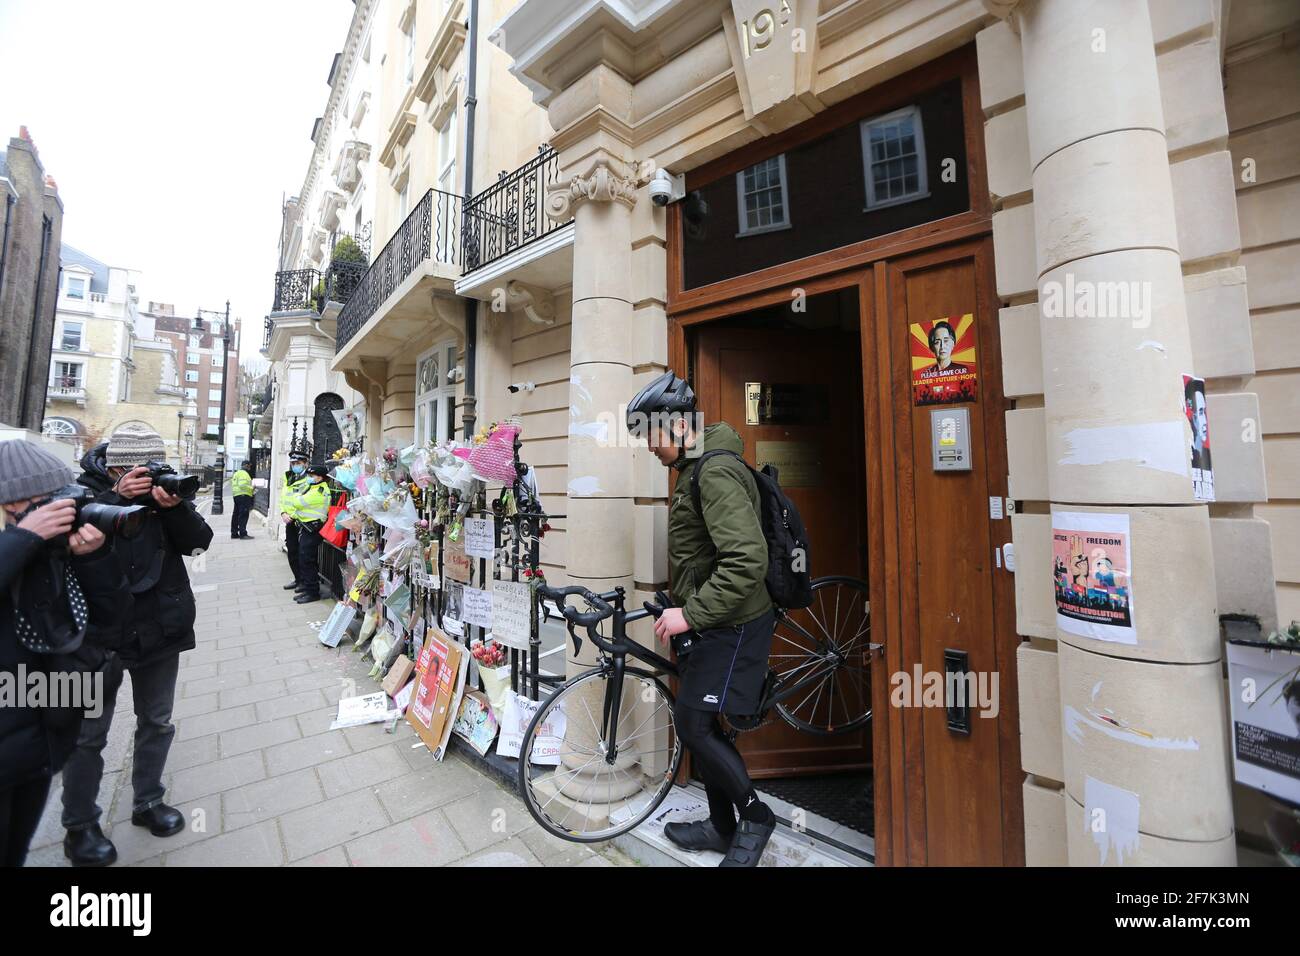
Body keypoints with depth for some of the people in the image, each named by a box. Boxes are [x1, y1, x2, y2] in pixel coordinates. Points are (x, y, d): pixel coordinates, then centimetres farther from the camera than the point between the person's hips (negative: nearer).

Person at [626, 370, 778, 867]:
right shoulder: (696, 469, 11)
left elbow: (747, 561, -30)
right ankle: (722, 826, 35)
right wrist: (684, 603, 21)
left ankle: (756, 816, 21)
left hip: (733, 625, -10)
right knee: (698, 722, 16)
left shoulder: (717, 472, -21)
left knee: (695, 725, -3)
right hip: (712, 621, 10)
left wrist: (690, 614, -25)